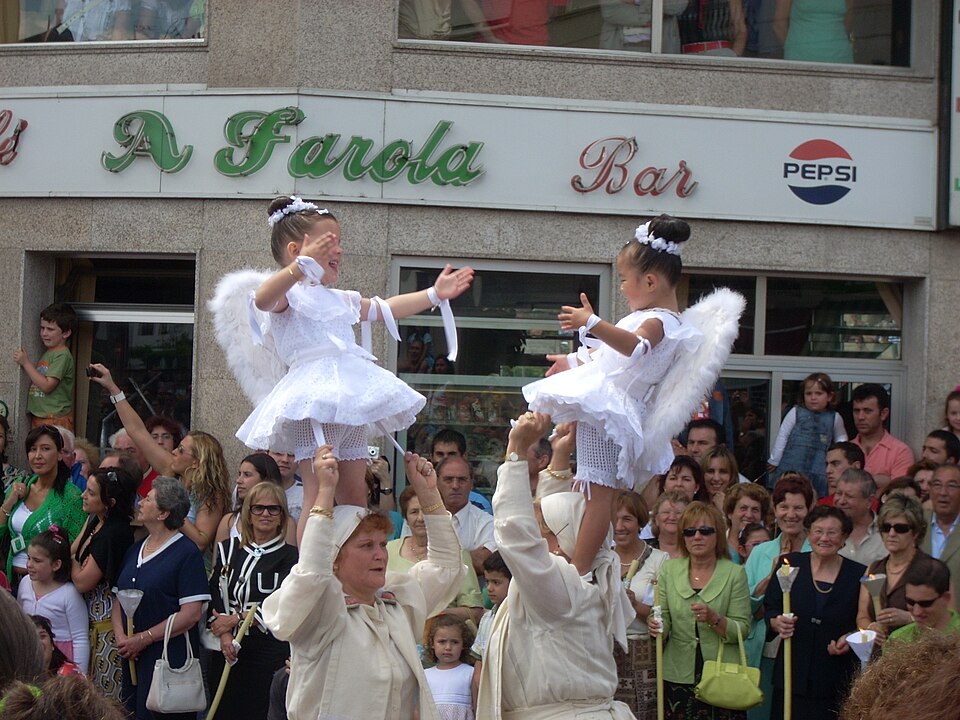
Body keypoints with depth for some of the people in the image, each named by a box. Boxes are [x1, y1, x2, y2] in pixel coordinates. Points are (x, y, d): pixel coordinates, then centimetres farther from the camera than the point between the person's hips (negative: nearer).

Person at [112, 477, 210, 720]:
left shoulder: (187, 552, -8)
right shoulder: (135, 551, 15)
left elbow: (191, 614, -15)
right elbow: (119, 600, 17)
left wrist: (143, 639, -15)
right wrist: (121, 637, -3)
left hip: (171, 662, -7)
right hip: (132, 659, 7)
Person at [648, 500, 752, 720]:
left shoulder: (734, 574, -1)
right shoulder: (669, 569, 7)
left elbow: (742, 630, -3)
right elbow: (663, 618, 9)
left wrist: (713, 618, -20)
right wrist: (657, 626, -13)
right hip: (679, 675, 2)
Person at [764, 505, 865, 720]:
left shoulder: (858, 574, 4)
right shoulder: (789, 564, 5)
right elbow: (769, 610, 8)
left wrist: (850, 639, -9)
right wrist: (777, 624, -12)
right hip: (791, 674, 1)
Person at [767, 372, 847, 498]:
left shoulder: (834, 418, 6)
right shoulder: (795, 413, 1)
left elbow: (841, 438, 22)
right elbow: (782, 436, 5)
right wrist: (774, 460, 6)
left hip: (818, 470, 1)